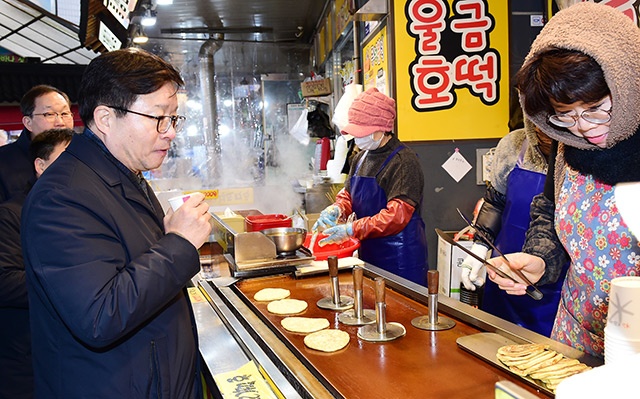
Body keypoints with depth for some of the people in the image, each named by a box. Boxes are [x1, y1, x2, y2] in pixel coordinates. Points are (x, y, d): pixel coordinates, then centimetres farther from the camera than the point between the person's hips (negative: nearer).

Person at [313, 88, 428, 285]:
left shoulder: (404, 161, -16)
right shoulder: (361, 158, 10)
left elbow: (397, 215, -23)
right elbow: (348, 194, 17)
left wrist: (351, 229, -25)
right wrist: (336, 209, -6)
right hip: (368, 253, 7)